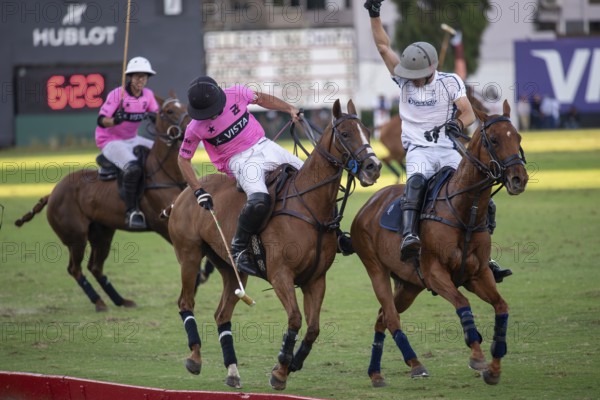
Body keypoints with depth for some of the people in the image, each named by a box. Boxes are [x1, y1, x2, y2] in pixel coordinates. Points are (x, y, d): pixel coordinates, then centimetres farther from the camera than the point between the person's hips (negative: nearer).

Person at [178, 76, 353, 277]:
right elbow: (183, 159, -3)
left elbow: (262, 99, 11)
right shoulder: (195, 128, -14)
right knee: (259, 201, -35)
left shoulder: (235, 94, -10)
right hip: (240, 161, -5)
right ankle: (238, 248, -16)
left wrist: (290, 109, 3)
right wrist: (199, 192, -8)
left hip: (264, 147, 5)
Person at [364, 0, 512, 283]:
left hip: (448, 150, 1)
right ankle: (408, 236, -53)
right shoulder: (404, 79, 7)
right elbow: (383, 46, 2)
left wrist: (458, 124, -24)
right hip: (418, 150, -1)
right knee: (416, 179, -36)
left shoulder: (450, 82, 5)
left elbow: (468, 113, -3)